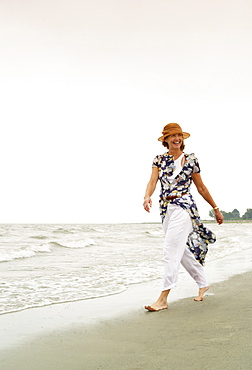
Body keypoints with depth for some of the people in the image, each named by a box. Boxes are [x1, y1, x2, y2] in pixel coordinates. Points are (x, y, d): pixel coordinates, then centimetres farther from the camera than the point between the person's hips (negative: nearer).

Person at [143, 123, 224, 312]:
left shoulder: (191, 159, 3)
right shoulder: (159, 160, 10)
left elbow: (201, 187, 10)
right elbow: (153, 181, -6)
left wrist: (216, 208, 13)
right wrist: (147, 196, -28)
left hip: (183, 206, -5)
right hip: (166, 209, 5)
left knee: (171, 251, -14)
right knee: (182, 251, 12)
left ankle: (163, 298, -15)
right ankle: (203, 284, 31)